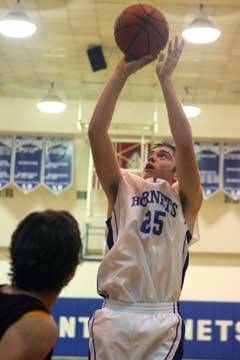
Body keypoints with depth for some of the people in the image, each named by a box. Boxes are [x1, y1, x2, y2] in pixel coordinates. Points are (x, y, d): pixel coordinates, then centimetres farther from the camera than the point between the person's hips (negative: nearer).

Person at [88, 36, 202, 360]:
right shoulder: (123, 187, 15)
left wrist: (166, 79, -3)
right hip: (113, 316, 2)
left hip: (163, 320, -1)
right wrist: (122, 72, -1)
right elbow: (96, 132, 4)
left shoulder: (184, 198, 10)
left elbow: (186, 144, -7)